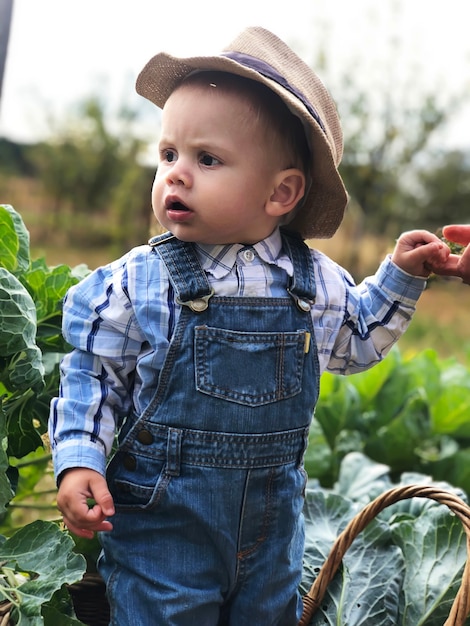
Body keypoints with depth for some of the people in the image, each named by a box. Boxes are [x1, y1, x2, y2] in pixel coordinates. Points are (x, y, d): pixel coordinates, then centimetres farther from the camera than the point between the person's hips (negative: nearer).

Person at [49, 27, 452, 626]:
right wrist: (78, 461, -13)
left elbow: (353, 340, 16)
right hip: (162, 519, -3)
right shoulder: (138, 282, -13)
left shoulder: (316, 281, -4)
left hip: (272, 521, 3)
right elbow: (94, 374, -4)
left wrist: (401, 276, 7)